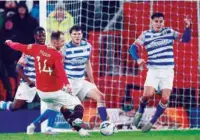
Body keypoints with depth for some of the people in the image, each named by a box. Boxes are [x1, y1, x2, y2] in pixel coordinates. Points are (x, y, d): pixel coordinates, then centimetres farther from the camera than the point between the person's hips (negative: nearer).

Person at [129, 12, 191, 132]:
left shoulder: (169, 32, 4)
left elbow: (186, 39, 1)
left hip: (168, 71, 1)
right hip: (153, 70, -1)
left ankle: (152, 122, 7)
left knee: (165, 99, -9)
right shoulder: (146, 35, 1)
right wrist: (137, 59, -18)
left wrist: (188, 27, -17)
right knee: (147, 95, -20)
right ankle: (140, 112, 12)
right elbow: (133, 47, 0)